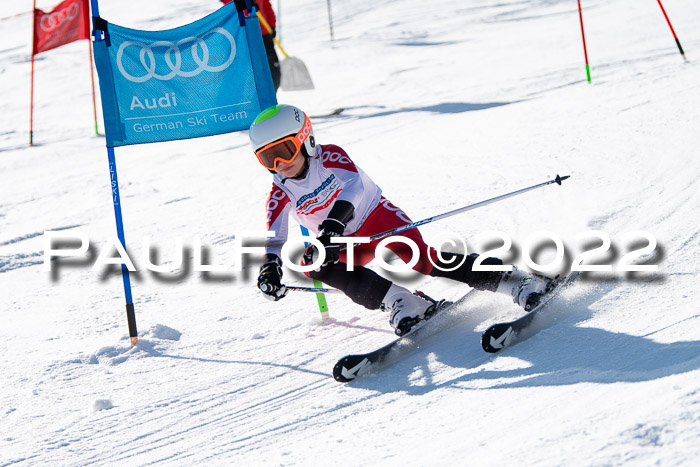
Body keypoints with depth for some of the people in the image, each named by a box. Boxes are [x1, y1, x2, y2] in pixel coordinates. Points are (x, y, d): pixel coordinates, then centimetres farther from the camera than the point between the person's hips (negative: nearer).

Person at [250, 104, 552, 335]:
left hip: (379, 219, -4)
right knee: (312, 263, -28)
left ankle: (515, 280, -25)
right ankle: (395, 299, -35)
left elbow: (353, 184, -33)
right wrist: (270, 267, -38)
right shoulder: (280, 195, -5)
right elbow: (275, 236, -14)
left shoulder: (329, 157, -14)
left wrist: (334, 221, -52)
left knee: (417, 259, -30)